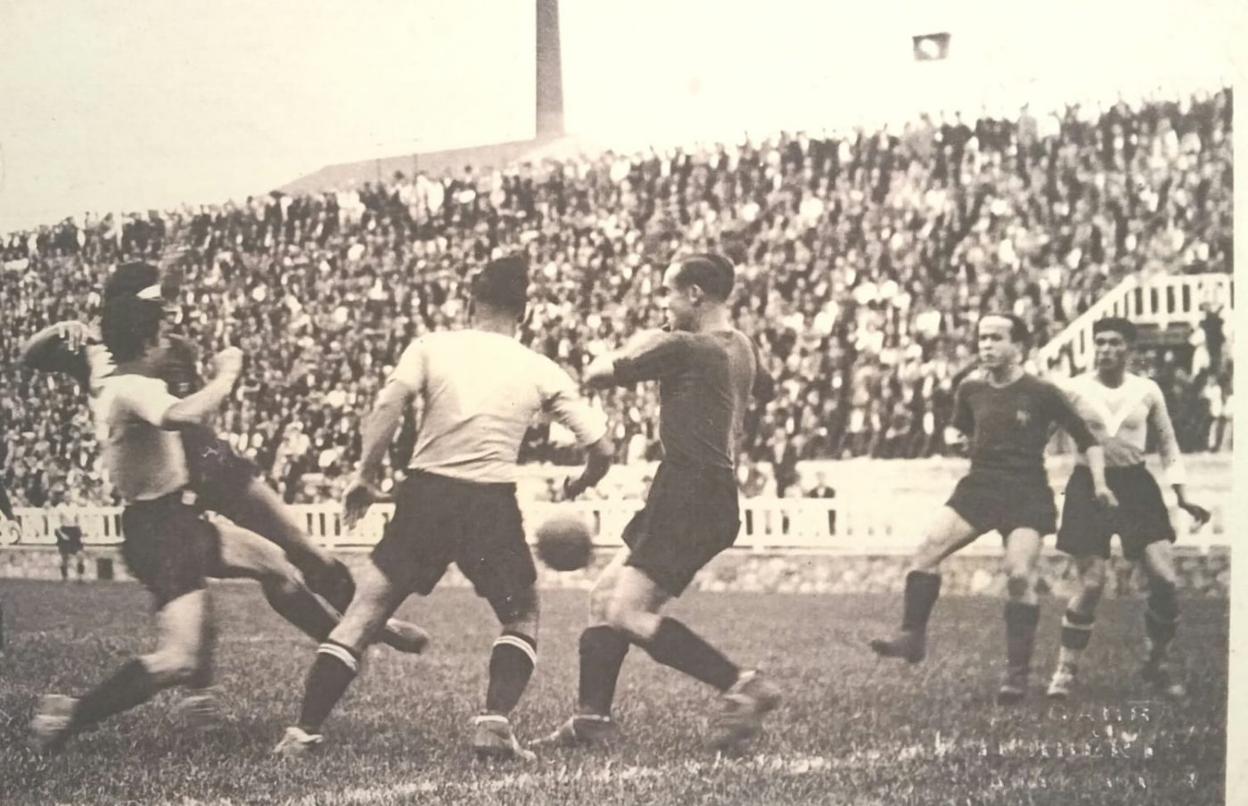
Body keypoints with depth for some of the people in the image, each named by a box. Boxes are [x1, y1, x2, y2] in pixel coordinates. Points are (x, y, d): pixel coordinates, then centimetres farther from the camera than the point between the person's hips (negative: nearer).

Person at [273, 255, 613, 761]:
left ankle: (304, 733, 5)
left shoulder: (432, 346, 7)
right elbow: (602, 447, 7)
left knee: (363, 614, 10)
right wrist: (580, 484, 27)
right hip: (492, 504, 0)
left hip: (426, 493, 0)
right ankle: (494, 722, -1)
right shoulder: (540, 371, 9)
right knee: (522, 619, 20)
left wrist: (366, 474, -4)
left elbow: (388, 406, -10)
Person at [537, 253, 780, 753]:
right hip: (712, 495, 10)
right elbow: (764, 390, 38)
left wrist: (632, 349, 13)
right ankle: (591, 718, 10)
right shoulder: (740, 348, 14)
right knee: (604, 595, 12)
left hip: (689, 500, -10)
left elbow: (596, 375, -7)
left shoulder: (683, 347, -13)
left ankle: (743, 687, -16)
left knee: (627, 613, -14)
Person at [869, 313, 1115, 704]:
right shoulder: (972, 389, 6)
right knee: (928, 548, -17)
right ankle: (913, 636, -13)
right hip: (980, 485, 4)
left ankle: (1018, 672, -5)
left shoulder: (1041, 393, -6)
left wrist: (1099, 482, -9)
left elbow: (1085, 438, -1)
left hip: (1027, 495, -4)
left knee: (1019, 575, -16)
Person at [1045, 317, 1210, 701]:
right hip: (1089, 485, -2)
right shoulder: (1075, 390, -4)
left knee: (1165, 579, -7)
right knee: (1091, 583, -7)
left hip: (1136, 485, 2)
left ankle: (1157, 664, 11)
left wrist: (1182, 497, 7)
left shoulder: (1147, 391, 2)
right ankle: (1066, 669, 6)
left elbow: (1167, 445, 12)